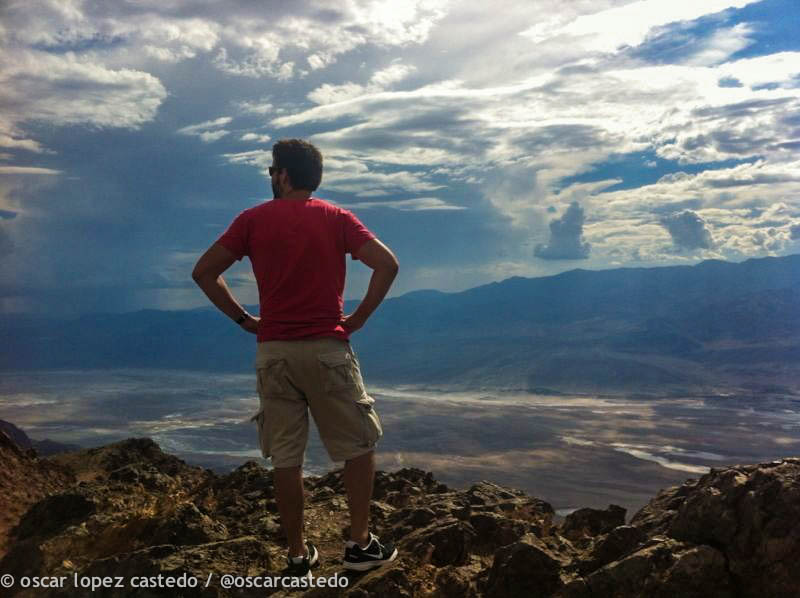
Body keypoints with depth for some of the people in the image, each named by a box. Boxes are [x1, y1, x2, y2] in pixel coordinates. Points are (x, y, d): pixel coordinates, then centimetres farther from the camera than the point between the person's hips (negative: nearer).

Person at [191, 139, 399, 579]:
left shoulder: (252, 220, 3)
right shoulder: (336, 218, 1)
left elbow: (203, 272, 2)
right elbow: (387, 265, -9)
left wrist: (243, 319, 6)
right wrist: (358, 319, -2)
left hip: (273, 352, 2)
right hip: (327, 349, -1)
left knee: (286, 458, 9)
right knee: (358, 447, 12)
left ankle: (298, 555, 15)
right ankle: (360, 543, 12)